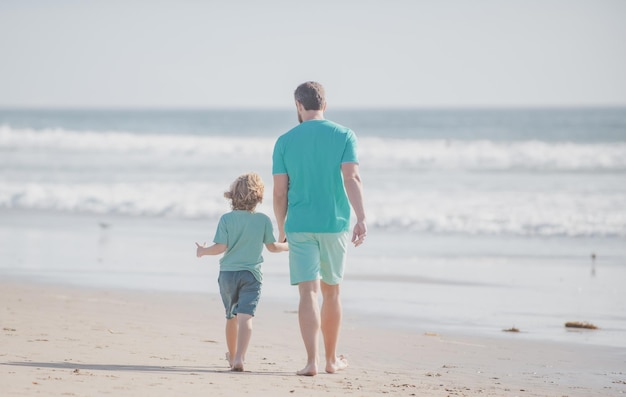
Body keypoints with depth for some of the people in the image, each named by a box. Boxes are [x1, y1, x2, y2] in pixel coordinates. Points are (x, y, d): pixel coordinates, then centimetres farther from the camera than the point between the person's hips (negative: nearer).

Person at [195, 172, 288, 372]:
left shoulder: (226, 219, -6)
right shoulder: (263, 220, -4)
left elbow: (221, 247, -9)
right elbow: (272, 246, 5)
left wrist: (203, 251, 10)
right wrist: (288, 246, 25)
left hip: (228, 273, 2)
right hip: (251, 274, -2)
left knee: (232, 316, 18)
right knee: (245, 316, -11)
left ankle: (232, 356, 33)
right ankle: (239, 358, -27)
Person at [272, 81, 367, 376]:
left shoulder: (285, 141, 2)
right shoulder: (344, 136, 1)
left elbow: (280, 192, 2)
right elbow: (351, 178, -12)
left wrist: (281, 229, 13)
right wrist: (361, 219, -17)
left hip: (299, 225, -1)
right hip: (335, 224, 1)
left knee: (308, 292, -4)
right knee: (331, 292, 14)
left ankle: (311, 361, -16)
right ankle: (332, 359, 25)